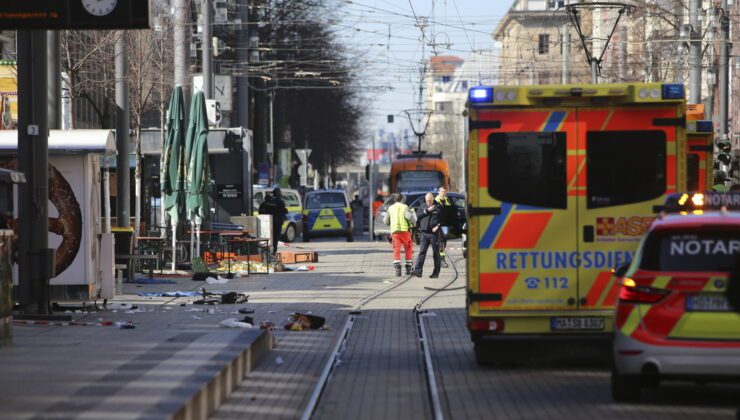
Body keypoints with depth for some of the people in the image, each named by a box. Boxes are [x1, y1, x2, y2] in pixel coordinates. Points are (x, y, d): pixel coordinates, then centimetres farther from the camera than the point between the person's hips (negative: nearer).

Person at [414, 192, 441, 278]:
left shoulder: (438, 208, 4)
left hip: (434, 233, -2)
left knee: (436, 253, 3)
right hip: (424, 233, 3)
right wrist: (427, 210, -8)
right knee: (422, 252, -8)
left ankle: (436, 272, 8)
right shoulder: (422, 208, 15)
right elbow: (418, 216, 0)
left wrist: (438, 226, -14)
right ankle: (418, 270, -15)